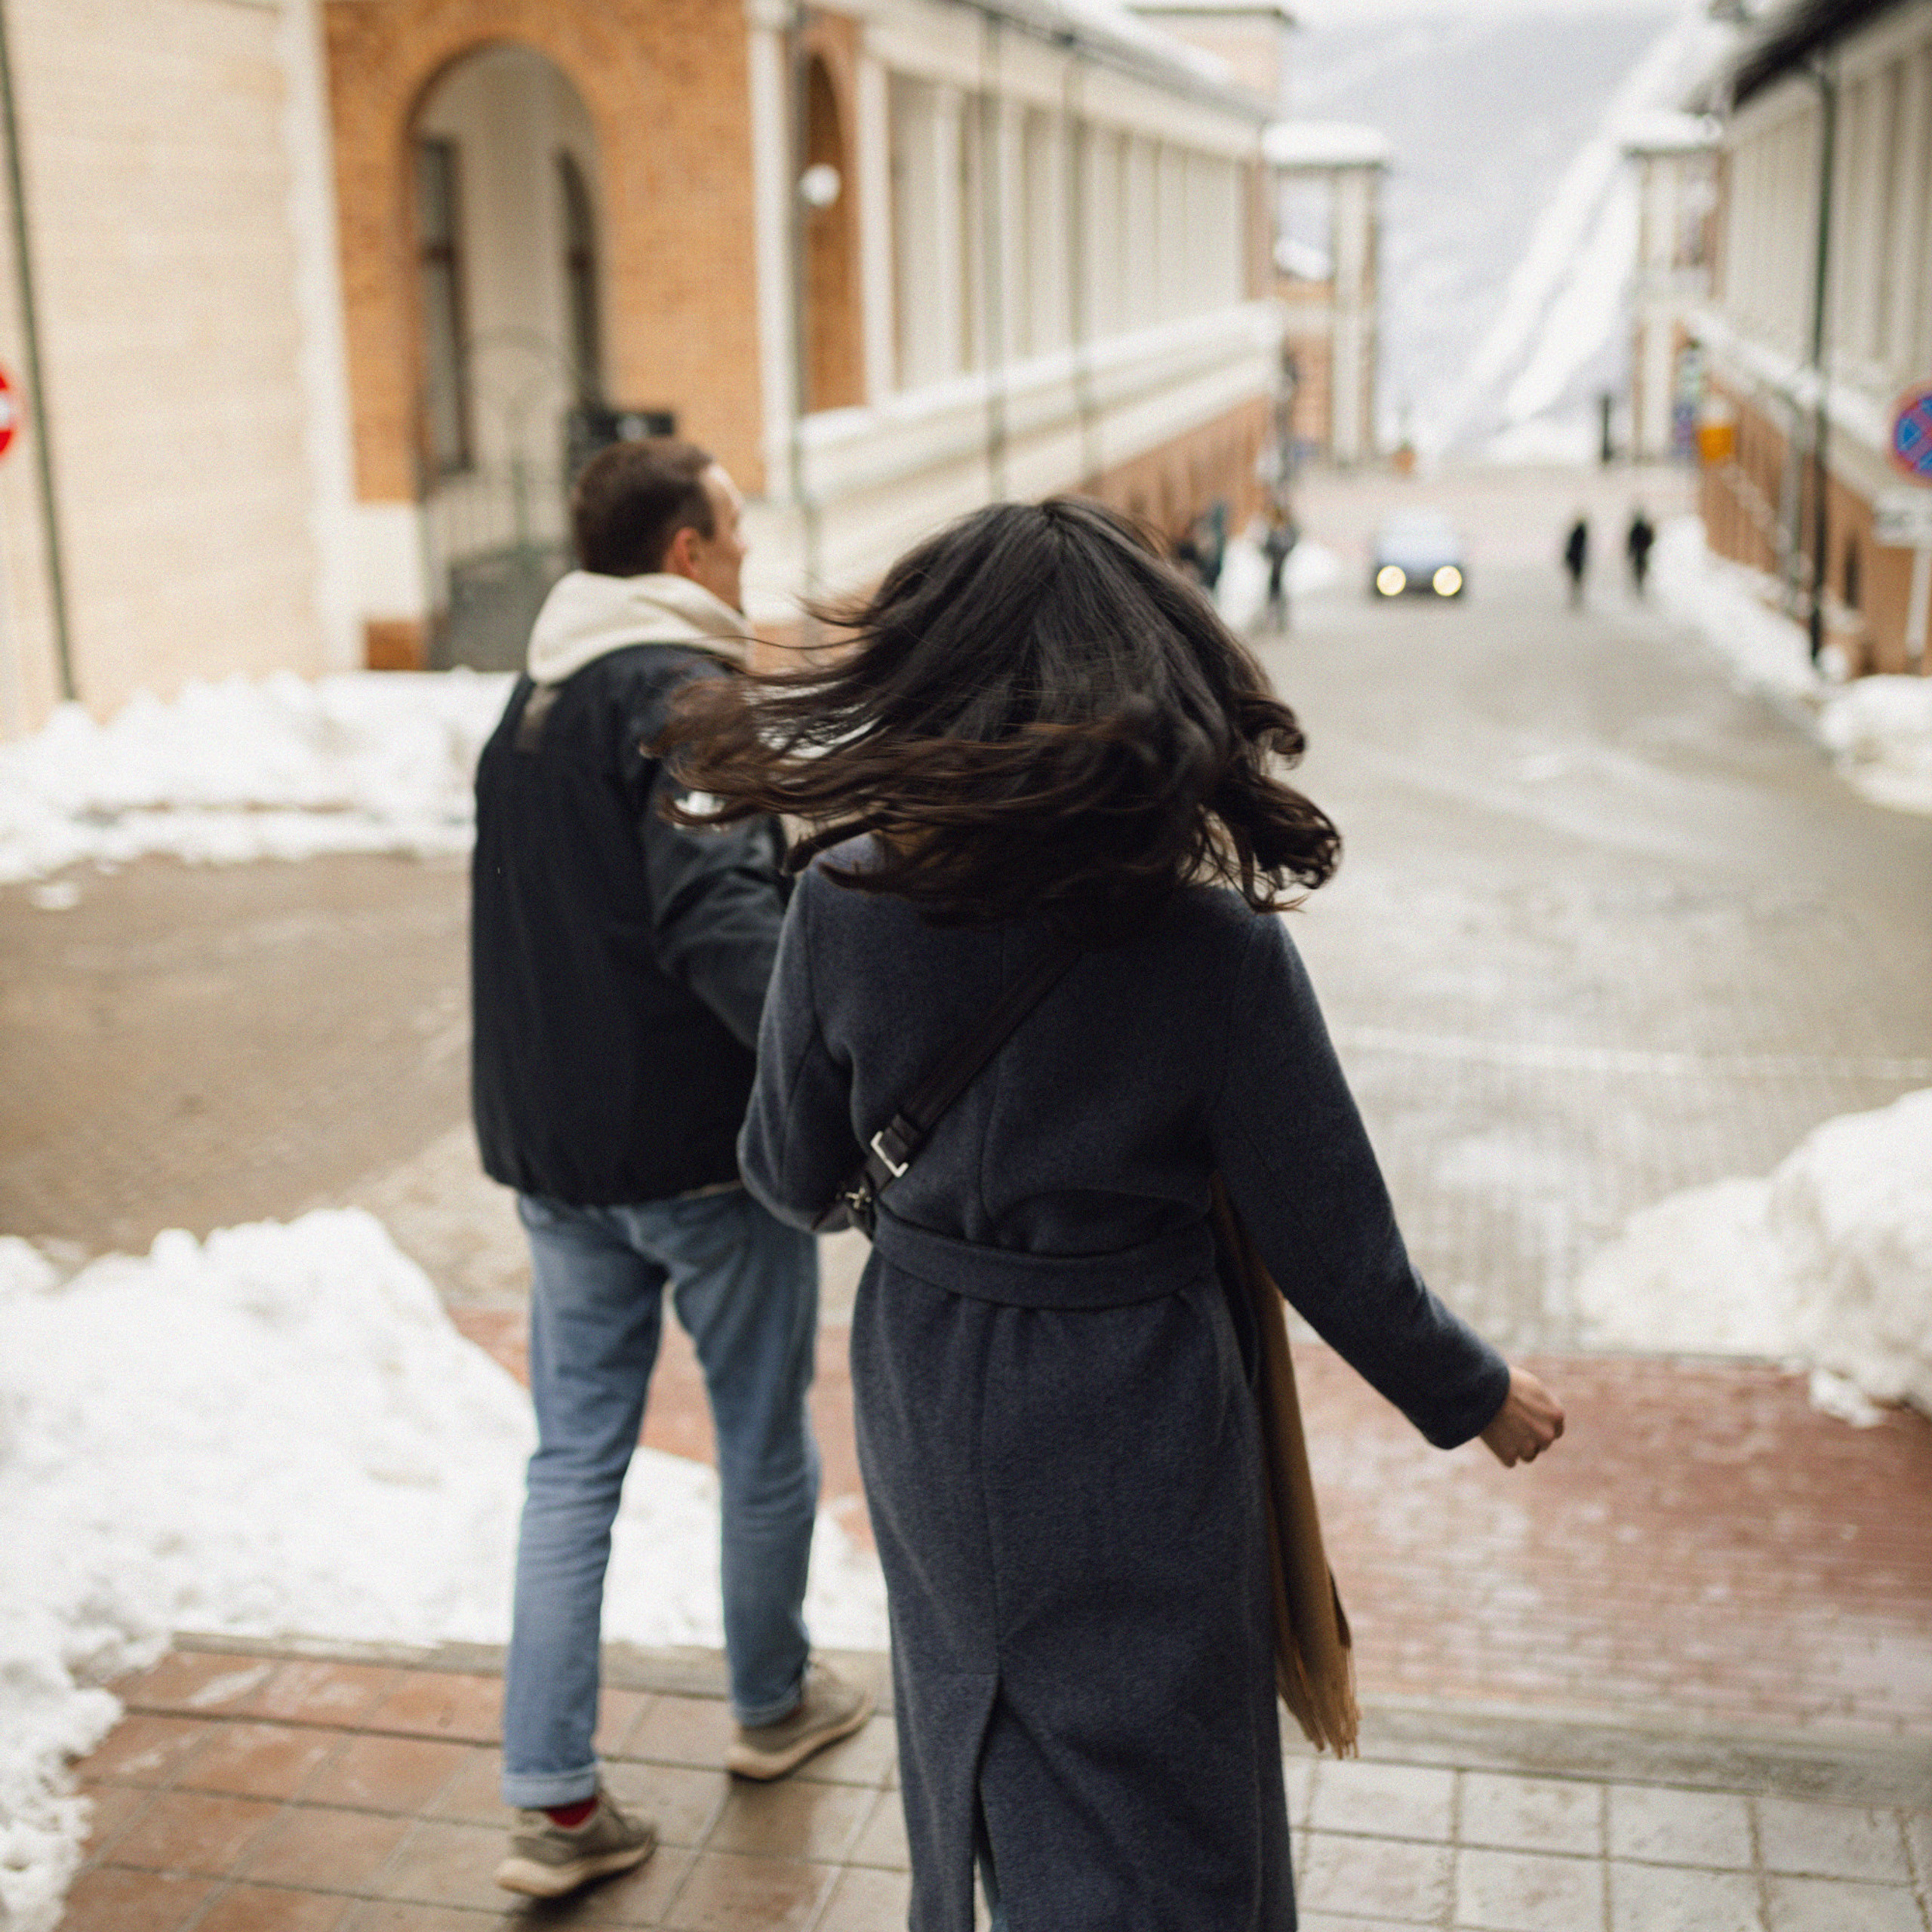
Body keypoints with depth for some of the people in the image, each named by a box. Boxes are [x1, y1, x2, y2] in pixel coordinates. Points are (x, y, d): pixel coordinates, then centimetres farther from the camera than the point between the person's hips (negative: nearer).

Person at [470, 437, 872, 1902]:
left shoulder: (530, 704, 12)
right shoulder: (685, 694, -15)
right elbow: (720, 916, -28)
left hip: (552, 1148, 7)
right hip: (703, 1141, -7)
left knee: (575, 1460, 10)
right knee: (765, 1440, 13)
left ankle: (555, 1801, 10)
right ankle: (774, 1703, 33)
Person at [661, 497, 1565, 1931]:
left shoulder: (843, 907, -15)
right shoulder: (1222, 949, -22)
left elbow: (793, 1179, -1)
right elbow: (1335, 1252, -13)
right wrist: (1474, 1395, 5)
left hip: (929, 1423, 4)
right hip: (1135, 1440, -3)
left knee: (977, 1766, 28)